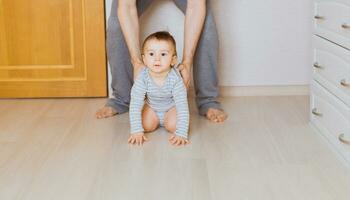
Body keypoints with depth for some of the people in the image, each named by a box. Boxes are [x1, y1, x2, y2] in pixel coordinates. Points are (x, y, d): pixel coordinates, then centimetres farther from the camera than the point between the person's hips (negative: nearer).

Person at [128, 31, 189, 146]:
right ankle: (156, 121, 15)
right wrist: (136, 131, -36)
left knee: (173, 126, -24)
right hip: (151, 108, 1)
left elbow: (182, 107, -34)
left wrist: (181, 134, -41)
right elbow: (135, 105, -29)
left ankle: (165, 122, 13)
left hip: (171, 108, -1)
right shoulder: (142, 77, -30)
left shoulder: (175, 79, -33)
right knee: (147, 125, -21)